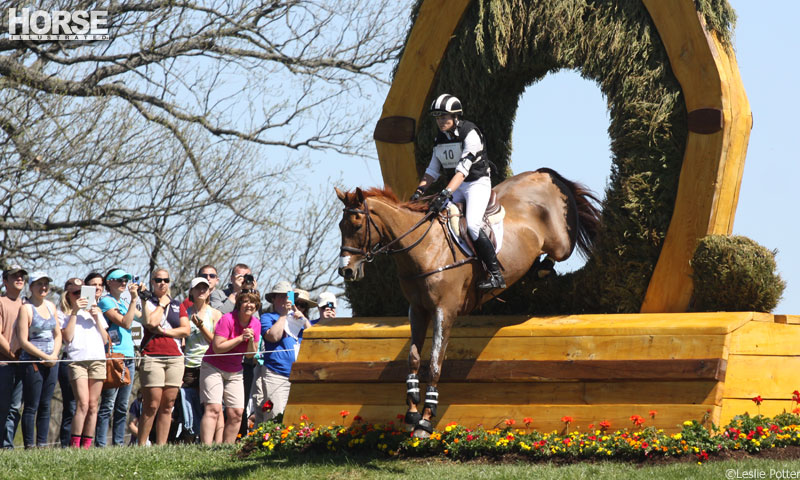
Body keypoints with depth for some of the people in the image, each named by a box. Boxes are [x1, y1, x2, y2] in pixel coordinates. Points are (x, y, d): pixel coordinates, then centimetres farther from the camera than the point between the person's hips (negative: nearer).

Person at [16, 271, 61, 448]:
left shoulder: (51, 306, 13)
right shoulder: (26, 309, -7)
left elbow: (58, 334, 17)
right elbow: (23, 341, -12)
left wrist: (54, 355, -2)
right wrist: (46, 357, -12)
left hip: (51, 363, 6)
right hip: (32, 362, -6)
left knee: (45, 405, 7)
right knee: (31, 406, -5)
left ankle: (42, 444, 10)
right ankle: (29, 445, -3)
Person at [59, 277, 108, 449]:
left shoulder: (95, 311, 21)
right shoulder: (63, 313, 9)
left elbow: (105, 340, 15)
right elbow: (68, 337, -6)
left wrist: (96, 318, 4)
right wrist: (74, 312, -6)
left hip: (97, 359, 4)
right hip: (76, 360, -4)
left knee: (93, 405, 1)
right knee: (83, 404, -16)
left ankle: (87, 444, 4)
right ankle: (74, 445, -15)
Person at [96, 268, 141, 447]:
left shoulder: (125, 302, 19)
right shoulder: (105, 301, -4)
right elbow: (125, 323, -14)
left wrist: (141, 297, 8)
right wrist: (134, 300, -13)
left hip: (128, 357, 8)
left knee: (122, 406, 8)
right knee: (108, 404, -9)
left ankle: (119, 442, 11)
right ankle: (100, 444, -9)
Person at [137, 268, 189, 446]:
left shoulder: (177, 305, 18)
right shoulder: (147, 302, 6)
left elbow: (186, 330, 9)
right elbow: (151, 322, -12)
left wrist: (165, 331, -4)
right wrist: (162, 304, 1)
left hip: (175, 357, 4)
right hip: (152, 356, -4)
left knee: (167, 406, 2)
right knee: (152, 406, -11)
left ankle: (161, 446, 4)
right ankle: (141, 446, -6)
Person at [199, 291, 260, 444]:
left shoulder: (255, 324, 2)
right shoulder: (227, 319, -16)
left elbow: (250, 354, 6)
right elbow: (218, 347, -21)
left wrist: (251, 339, -14)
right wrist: (241, 338, -22)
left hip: (234, 372, 6)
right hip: (213, 368, -6)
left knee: (236, 413, -3)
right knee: (213, 409, -18)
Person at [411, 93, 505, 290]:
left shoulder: (470, 134, -16)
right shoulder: (439, 139, 7)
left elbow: (463, 168, -26)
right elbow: (433, 170, 12)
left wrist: (446, 193, -35)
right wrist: (420, 189, -5)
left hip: (478, 183, -8)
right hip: (455, 186, 8)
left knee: (472, 224, -27)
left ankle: (496, 275, -21)